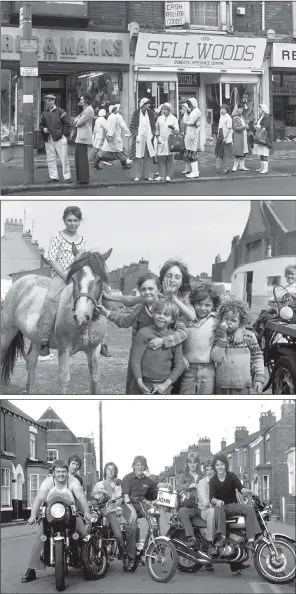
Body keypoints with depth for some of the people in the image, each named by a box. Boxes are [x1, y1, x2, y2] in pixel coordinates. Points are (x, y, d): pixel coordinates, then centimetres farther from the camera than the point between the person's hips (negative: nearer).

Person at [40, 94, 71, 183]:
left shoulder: (60, 111, 0)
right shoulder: (44, 113, 12)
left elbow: (67, 124, 0)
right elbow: (41, 125, 21)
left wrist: (64, 134, -7)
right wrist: (43, 129, -1)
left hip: (59, 138, -4)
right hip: (48, 139, 4)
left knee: (64, 157, -2)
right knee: (50, 159, 5)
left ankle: (67, 177, 3)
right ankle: (53, 177, 12)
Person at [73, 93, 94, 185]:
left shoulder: (89, 110, -12)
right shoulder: (84, 110, 22)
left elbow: (80, 122, -15)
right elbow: (76, 121, 20)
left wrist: (76, 122, 5)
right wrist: (77, 121, -1)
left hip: (83, 137, -10)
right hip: (79, 137, 10)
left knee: (82, 158, -9)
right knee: (78, 158, 12)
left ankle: (84, 179, -8)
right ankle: (80, 178, 17)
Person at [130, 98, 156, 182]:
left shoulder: (150, 113, 8)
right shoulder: (136, 113, -1)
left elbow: (153, 126, 15)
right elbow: (132, 126, 0)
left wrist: (152, 134, 0)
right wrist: (136, 135, -10)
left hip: (148, 138, 3)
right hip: (139, 137, -3)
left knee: (148, 157, 1)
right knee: (138, 157, -5)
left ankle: (148, 175, 6)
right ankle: (137, 176, -2)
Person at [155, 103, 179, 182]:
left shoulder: (173, 118, 5)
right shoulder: (159, 118, 13)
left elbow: (177, 129, 0)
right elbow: (157, 129, 18)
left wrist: (173, 127, -20)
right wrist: (158, 137, 5)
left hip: (170, 141, -2)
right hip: (161, 141, 2)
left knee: (169, 159, -1)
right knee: (161, 158, -3)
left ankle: (168, 176, 1)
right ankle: (162, 176, -1)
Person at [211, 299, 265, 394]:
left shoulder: (249, 336, -1)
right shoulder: (219, 336, 4)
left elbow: (257, 357, 3)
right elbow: (216, 358, -9)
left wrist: (259, 379, -3)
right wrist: (222, 337, -15)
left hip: (242, 386, -2)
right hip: (222, 385, 2)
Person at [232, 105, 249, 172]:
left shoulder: (242, 117, 14)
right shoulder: (235, 118, -9)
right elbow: (235, 128, -16)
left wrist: (247, 127, 5)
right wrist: (244, 127, -20)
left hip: (244, 136, 8)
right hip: (238, 137, -8)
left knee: (244, 152, 7)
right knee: (238, 152, -8)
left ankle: (241, 166, 12)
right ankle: (235, 166, 0)